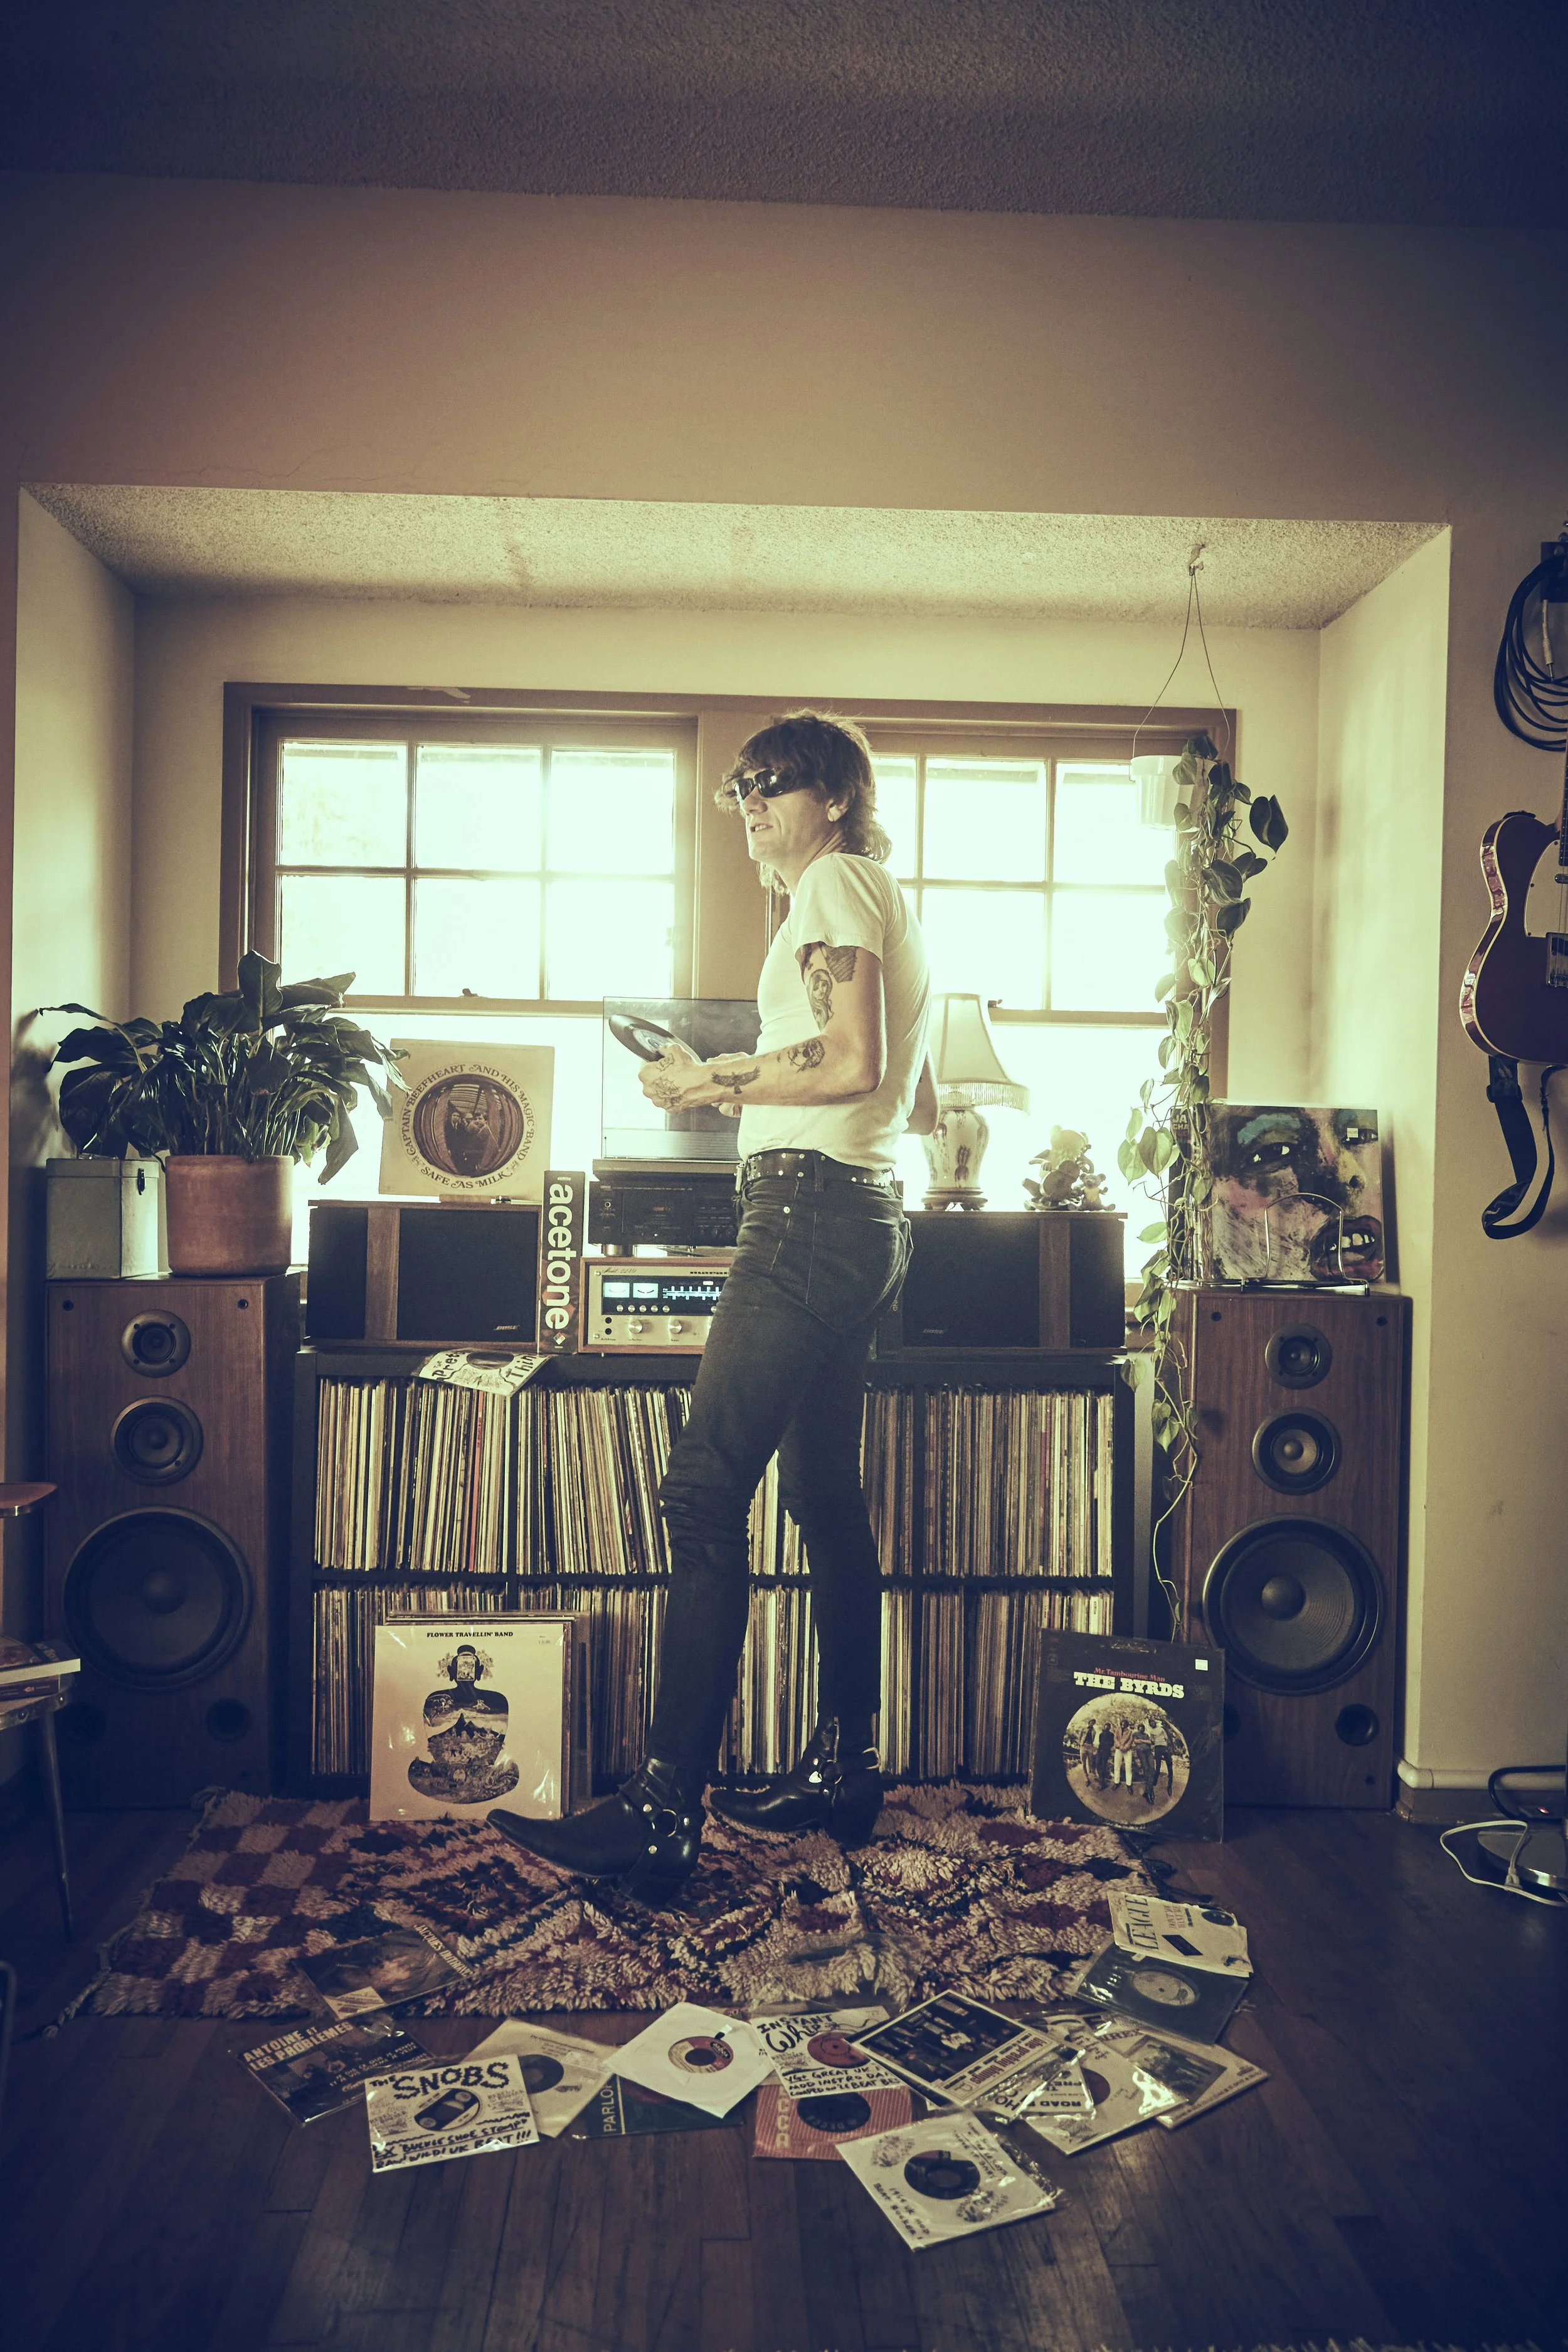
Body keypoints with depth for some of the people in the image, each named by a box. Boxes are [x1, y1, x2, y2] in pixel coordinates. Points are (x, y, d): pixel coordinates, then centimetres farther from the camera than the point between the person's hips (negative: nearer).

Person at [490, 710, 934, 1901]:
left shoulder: (837, 881, -4)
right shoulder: (892, 907, 25)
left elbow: (853, 1062, -18)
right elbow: (919, 1106, 25)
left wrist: (714, 1079, -8)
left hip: (811, 1205, -11)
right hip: (870, 1214, 11)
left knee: (705, 1491, -14)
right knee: (825, 1493, 13)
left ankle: (663, 1812, -14)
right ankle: (846, 1770, 21)